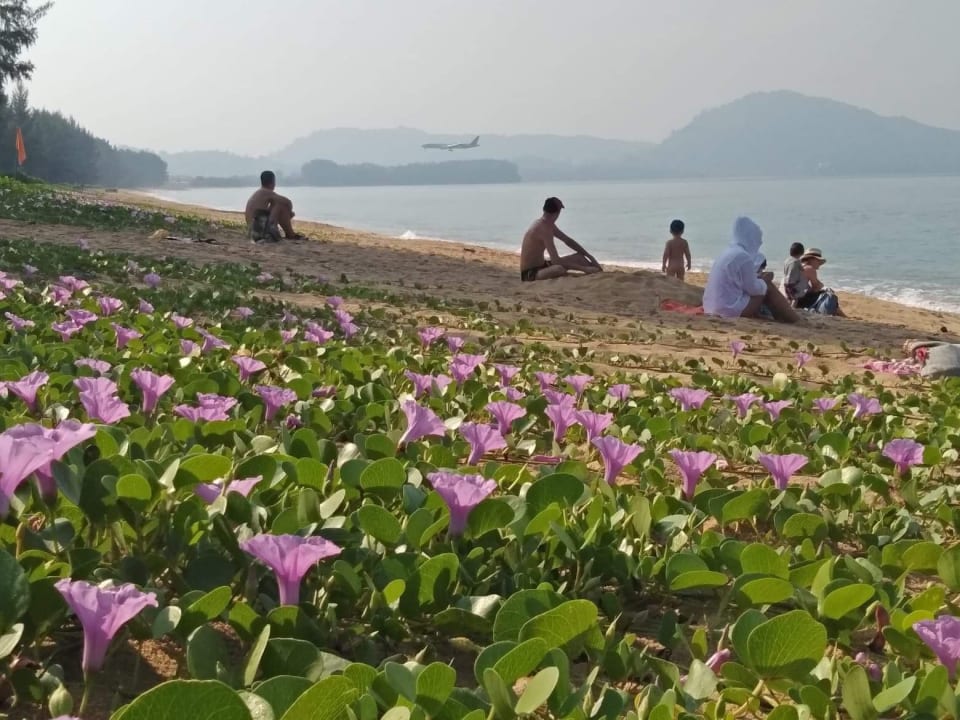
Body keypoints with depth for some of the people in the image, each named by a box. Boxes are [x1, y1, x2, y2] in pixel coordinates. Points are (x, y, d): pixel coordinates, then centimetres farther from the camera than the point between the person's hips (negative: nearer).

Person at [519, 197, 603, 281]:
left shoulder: (547, 225, 5)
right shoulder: (544, 228, -25)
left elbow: (568, 240, 17)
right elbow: (556, 260, -31)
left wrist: (589, 256, 12)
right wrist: (584, 269, -29)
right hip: (530, 274, -10)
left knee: (578, 257, 9)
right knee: (559, 269, -38)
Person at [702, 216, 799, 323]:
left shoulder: (729, 252, 11)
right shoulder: (743, 256, -16)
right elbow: (753, 289, -9)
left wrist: (759, 277, 13)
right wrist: (764, 280, 9)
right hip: (732, 309, -9)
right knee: (767, 287, 4)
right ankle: (791, 318, 16)